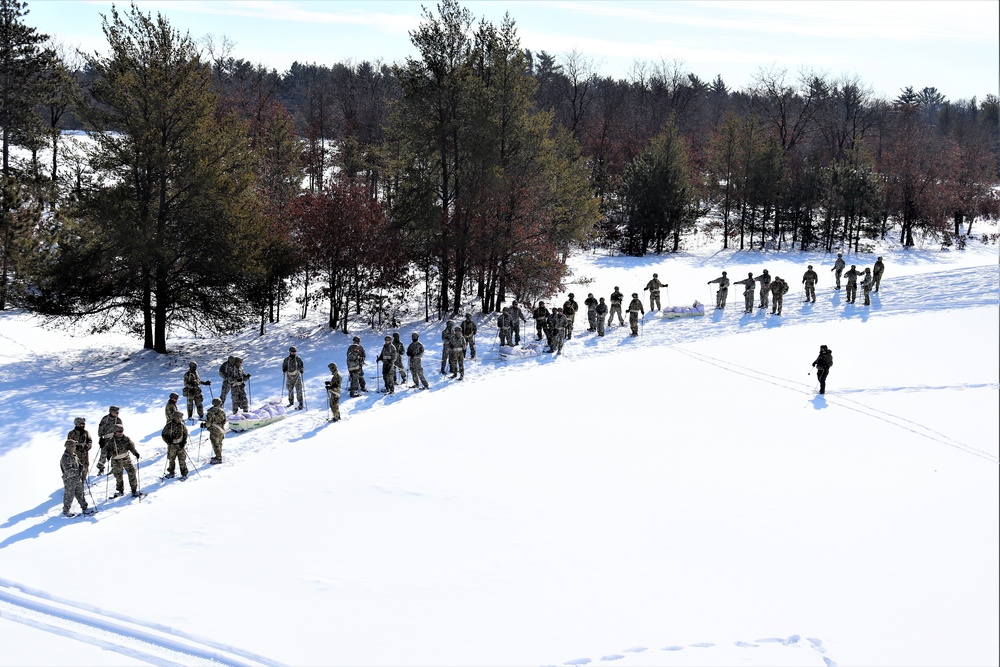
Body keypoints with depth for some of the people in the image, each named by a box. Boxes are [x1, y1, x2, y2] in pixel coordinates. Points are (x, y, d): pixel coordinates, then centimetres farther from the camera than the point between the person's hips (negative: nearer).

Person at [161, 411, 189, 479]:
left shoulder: (182, 425, -2)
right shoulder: (169, 425, -9)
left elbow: (185, 434, 7)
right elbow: (163, 434, -2)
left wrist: (184, 442, -5)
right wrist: (168, 440, -16)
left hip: (180, 445, 0)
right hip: (172, 445, 0)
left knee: (182, 460, 2)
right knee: (171, 459, 11)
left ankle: (184, 474, 13)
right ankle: (171, 473, 27)